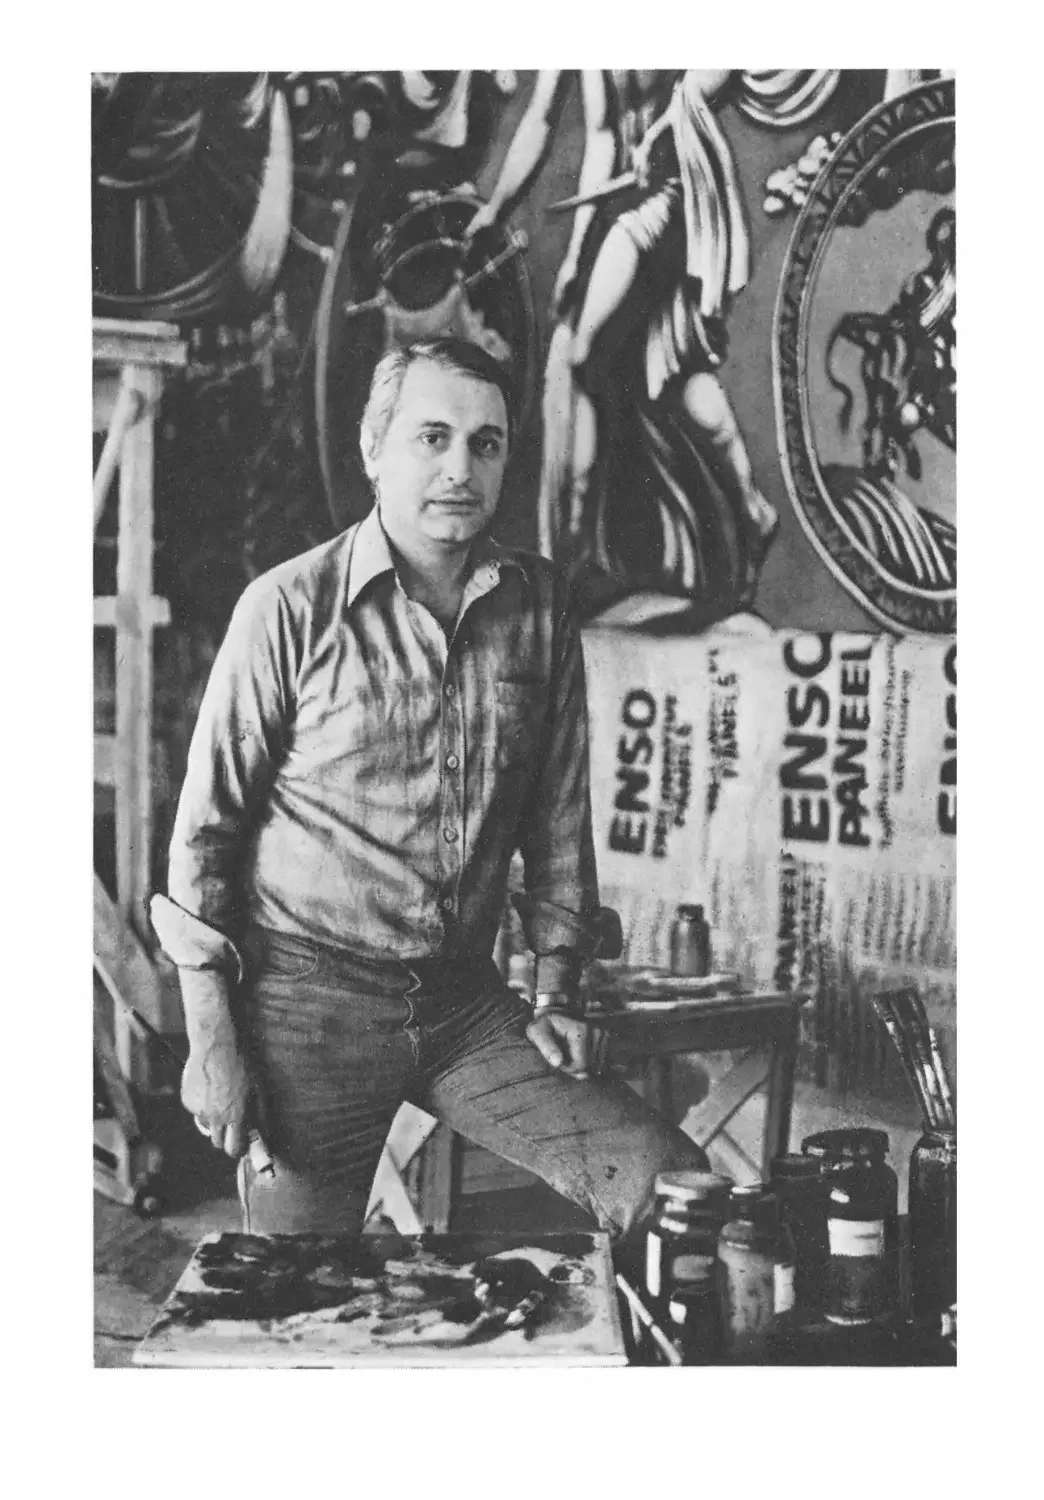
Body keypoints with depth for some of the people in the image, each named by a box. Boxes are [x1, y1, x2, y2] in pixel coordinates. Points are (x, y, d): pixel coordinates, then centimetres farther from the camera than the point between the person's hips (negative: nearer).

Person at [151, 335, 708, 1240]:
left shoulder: (539, 607, 3)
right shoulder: (291, 608, -9)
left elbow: (559, 813, 11)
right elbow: (206, 826, -6)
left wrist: (556, 991, 8)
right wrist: (212, 1043, -8)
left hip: (465, 1000, 4)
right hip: (309, 1002, -4)